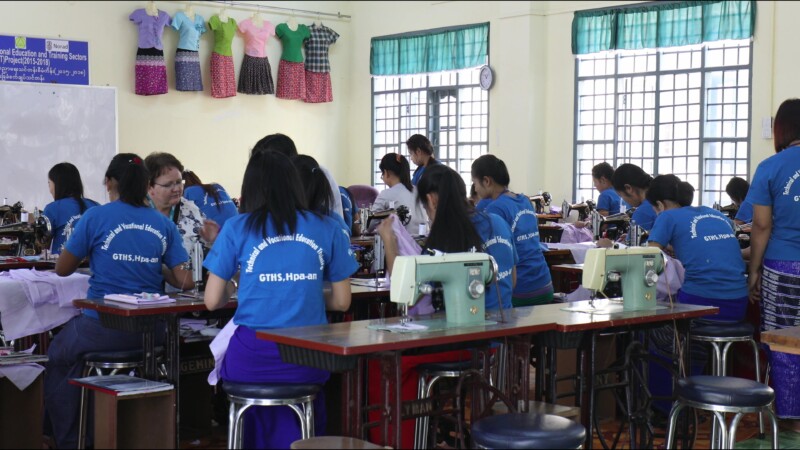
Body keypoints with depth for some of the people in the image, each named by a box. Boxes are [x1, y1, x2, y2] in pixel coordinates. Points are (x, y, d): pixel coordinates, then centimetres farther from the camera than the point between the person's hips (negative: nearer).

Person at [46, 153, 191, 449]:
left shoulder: (95, 217, -6)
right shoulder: (164, 225, 3)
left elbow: (62, 269, 2)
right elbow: (186, 281, 0)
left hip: (103, 328, -4)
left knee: (57, 359, 26)